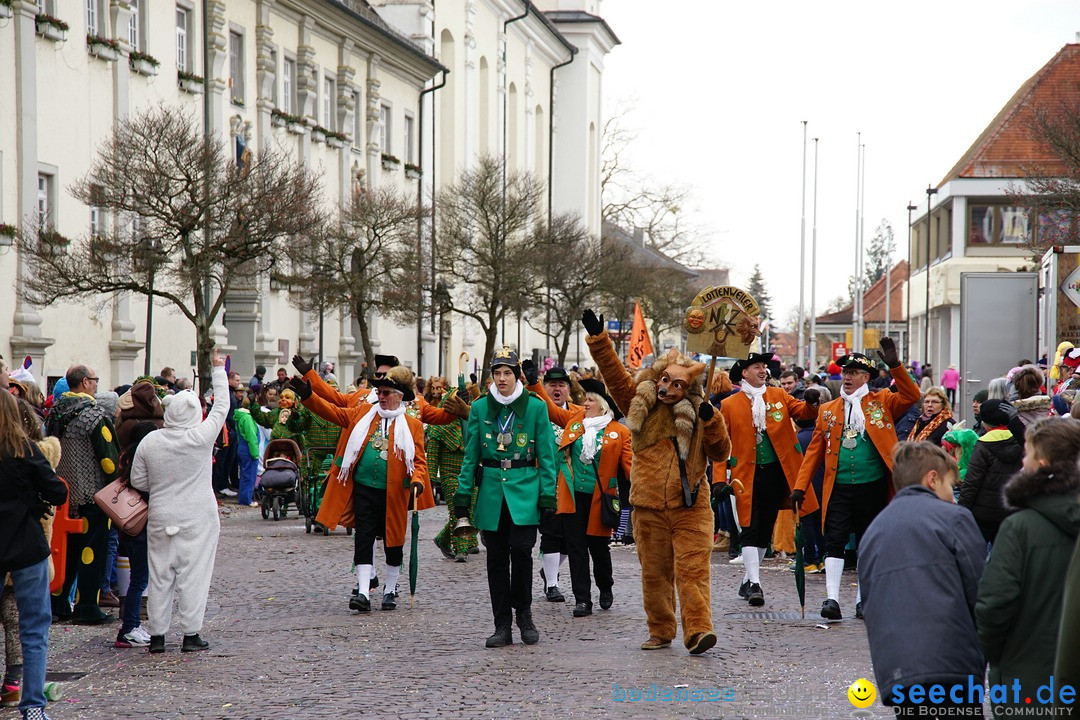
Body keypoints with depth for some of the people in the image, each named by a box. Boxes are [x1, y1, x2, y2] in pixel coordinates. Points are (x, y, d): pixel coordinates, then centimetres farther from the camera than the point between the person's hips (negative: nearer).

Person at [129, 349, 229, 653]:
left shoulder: (149, 442, -5)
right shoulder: (202, 437, -12)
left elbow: (138, 482, 2)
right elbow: (221, 406, 2)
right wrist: (218, 371, 12)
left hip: (160, 519, 3)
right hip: (198, 519, -3)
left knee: (160, 574, 9)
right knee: (193, 573, 2)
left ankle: (157, 635, 12)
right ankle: (191, 634, 2)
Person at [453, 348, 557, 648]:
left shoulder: (535, 407, 2)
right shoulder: (480, 408, 7)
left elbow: (546, 455, 2)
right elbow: (470, 454, 9)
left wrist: (548, 496, -5)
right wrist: (462, 495, 3)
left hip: (524, 488, -2)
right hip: (491, 488, 2)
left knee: (521, 550, -13)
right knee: (497, 558, 3)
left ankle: (523, 613, 8)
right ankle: (502, 626, 9)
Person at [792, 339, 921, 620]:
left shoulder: (881, 402, 6)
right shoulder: (828, 410, 10)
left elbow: (911, 396, -10)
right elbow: (815, 450, 8)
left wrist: (895, 366, -20)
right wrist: (800, 486, 1)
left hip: (873, 488, -1)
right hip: (839, 488, 1)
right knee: (835, 542, -6)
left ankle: (863, 599, 17)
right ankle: (832, 598, -7)